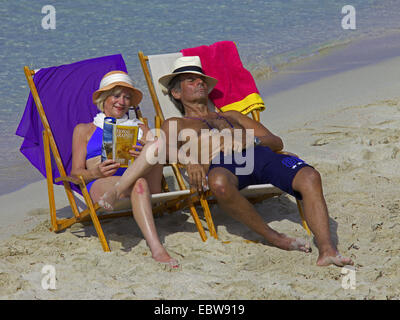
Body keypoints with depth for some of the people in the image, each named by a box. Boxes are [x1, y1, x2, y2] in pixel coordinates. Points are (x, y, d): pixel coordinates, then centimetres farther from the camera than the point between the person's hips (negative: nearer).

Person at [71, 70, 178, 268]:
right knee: (138, 183, -40)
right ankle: (156, 249, -57)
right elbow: (76, 173, 13)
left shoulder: (139, 128, 32)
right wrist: (96, 173, -12)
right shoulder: (84, 130, 25)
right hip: (100, 186, -2)